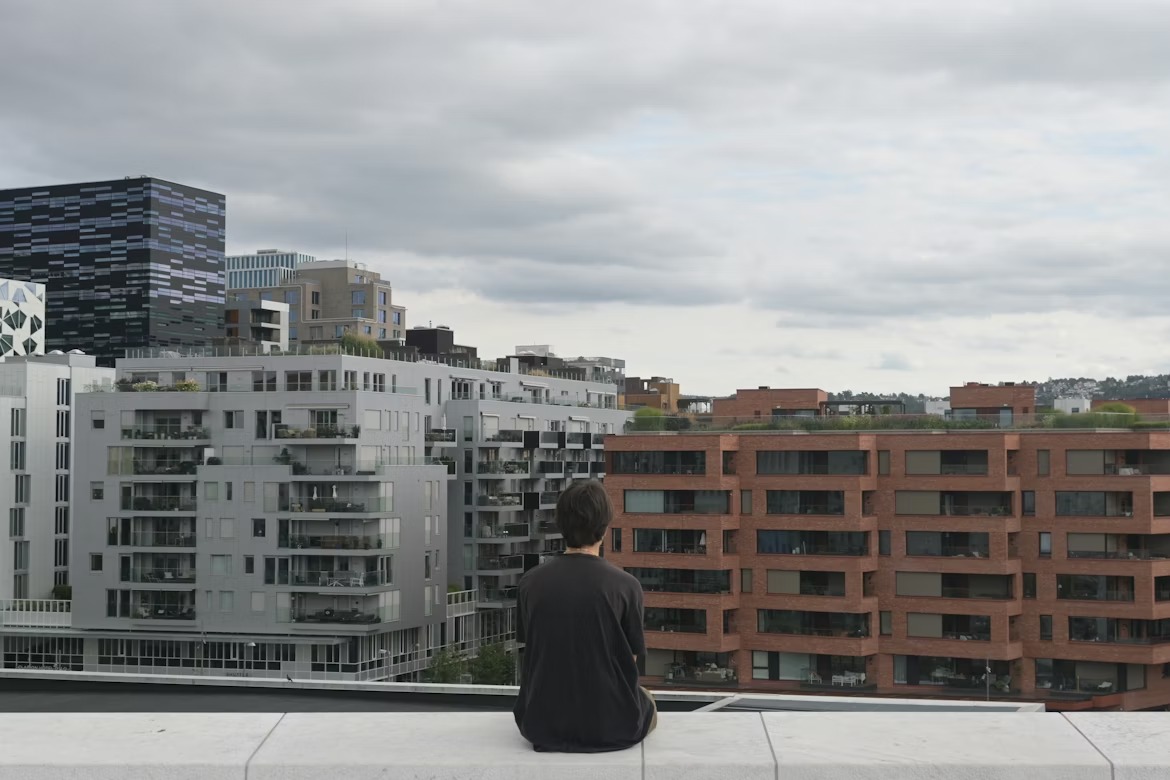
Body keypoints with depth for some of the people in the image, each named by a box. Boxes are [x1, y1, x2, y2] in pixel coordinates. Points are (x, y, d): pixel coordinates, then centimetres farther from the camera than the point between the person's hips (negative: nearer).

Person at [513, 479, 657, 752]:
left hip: (542, 725, 2)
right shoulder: (625, 586, -13)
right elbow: (630, 660, -2)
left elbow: (531, 651, 7)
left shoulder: (530, 582, -5)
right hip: (613, 728, -2)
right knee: (646, 701, 33)